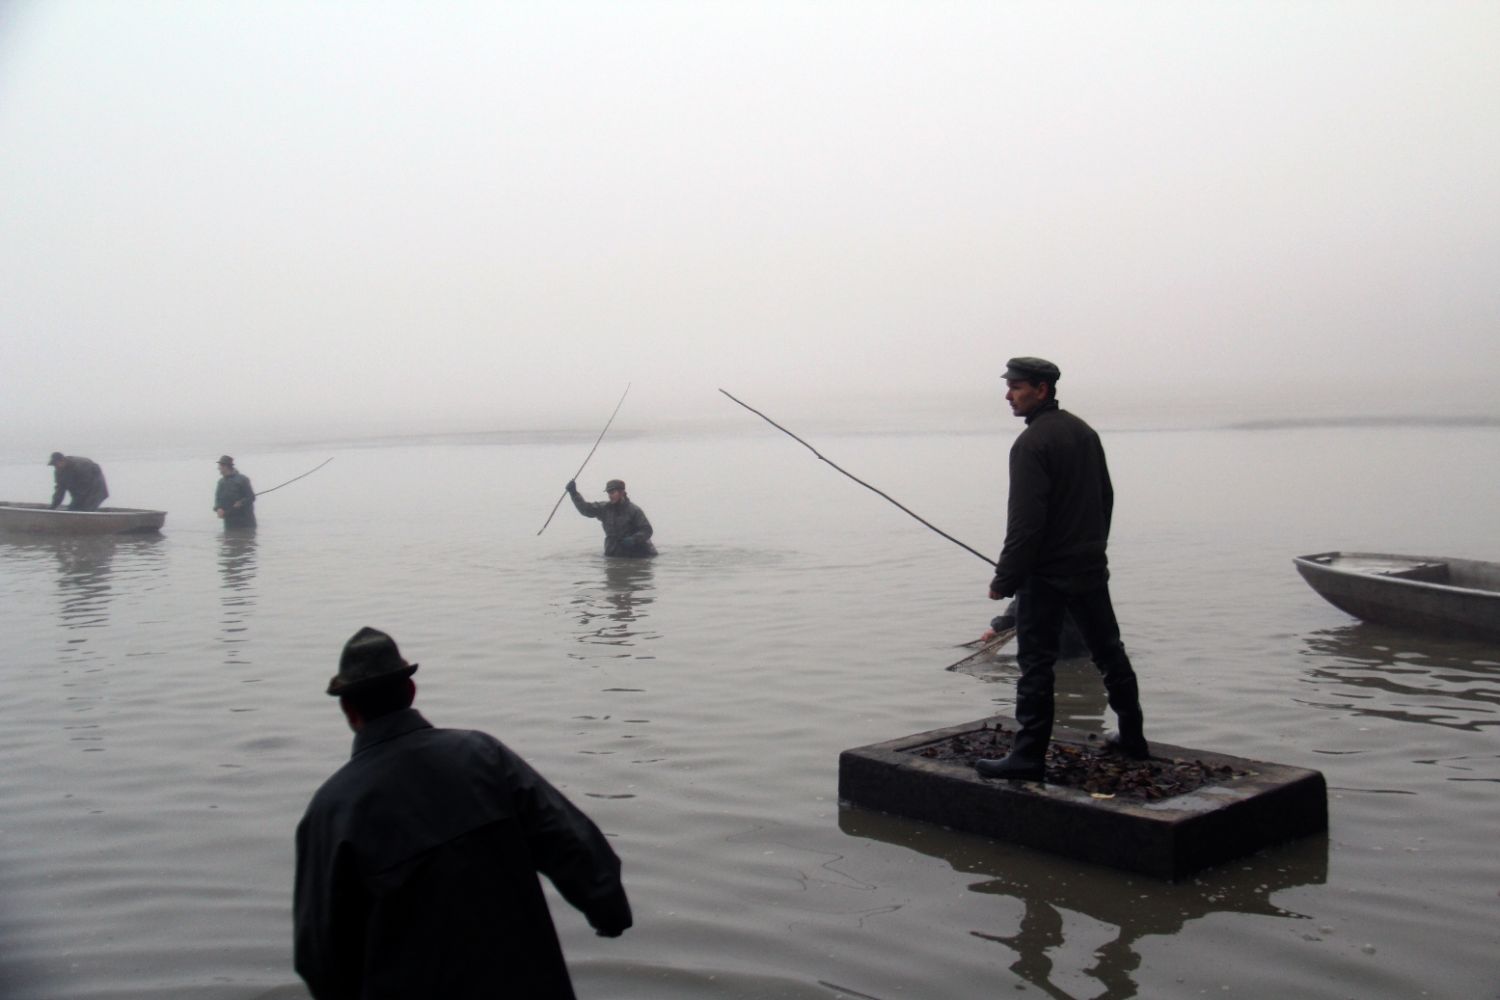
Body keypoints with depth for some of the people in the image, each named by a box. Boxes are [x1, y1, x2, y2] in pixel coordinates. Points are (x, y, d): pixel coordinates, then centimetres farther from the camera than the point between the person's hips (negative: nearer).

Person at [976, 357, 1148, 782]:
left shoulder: (1032, 443, -16)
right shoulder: (1084, 431, 11)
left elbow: (1025, 521, -21)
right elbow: (1106, 497, 19)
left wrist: (1004, 579, -17)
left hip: (1046, 574, -8)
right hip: (1090, 568, 8)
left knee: (1036, 663, -4)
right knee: (1109, 654, 17)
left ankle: (1029, 755, -3)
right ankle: (1133, 739, 27)